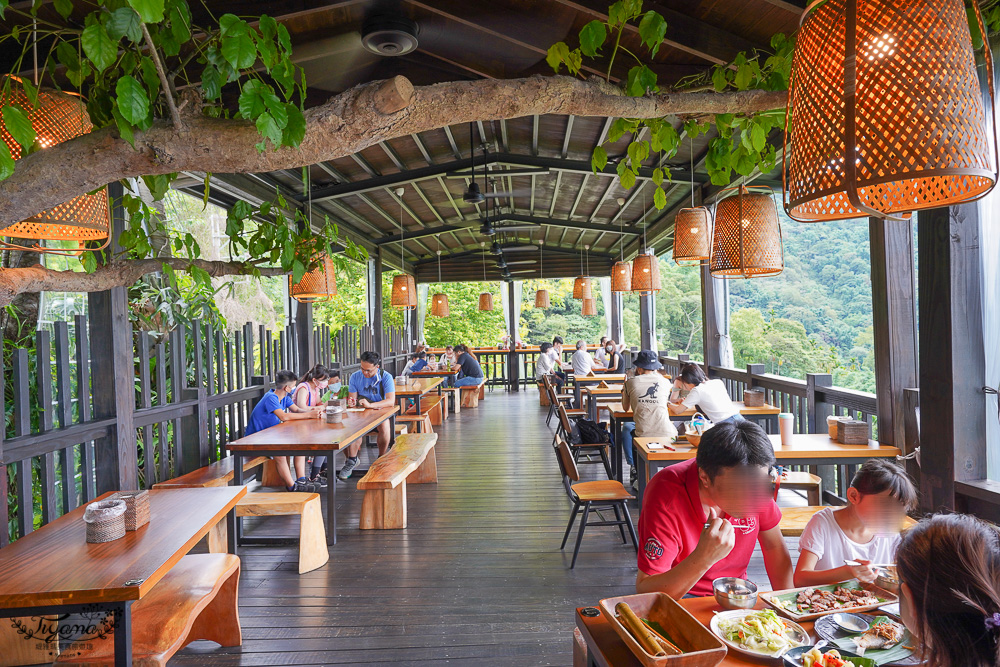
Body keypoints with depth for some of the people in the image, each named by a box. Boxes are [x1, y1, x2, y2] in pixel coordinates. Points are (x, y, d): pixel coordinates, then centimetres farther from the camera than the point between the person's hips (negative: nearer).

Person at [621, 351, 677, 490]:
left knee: (626, 428, 33)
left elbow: (626, 407, 19)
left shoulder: (631, 382, 2)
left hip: (643, 436, -1)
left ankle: (634, 468, 29)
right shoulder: (665, 382, 5)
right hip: (667, 435, 1)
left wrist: (624, 389, 36)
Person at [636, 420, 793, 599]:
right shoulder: (667, 500, -29)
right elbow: (644, 592, -29)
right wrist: (703, 558, -40)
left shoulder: (755, 480, -12)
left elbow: (775, 549, 5)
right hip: (683, 599, -4)